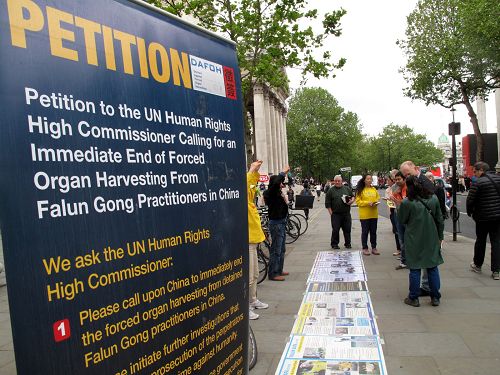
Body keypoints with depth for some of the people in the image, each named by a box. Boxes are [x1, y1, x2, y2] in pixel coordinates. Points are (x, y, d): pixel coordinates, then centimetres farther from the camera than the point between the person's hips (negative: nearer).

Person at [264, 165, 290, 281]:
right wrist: (283, 172, -22)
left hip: (281, 222, 10)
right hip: (276, 223, -10)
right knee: (276, 250, -4)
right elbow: (276, 182, -35)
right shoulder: (271, 192, -15)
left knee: (281, 249, 18)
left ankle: (279, 270, 30)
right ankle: (273, 274, 3)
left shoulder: (278, 192, 10)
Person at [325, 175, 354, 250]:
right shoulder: (331, 190, 0)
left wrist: (352, 200, -4)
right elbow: (327, 203, -1)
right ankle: (334, 244, 13)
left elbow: (353, 196, 19)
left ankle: (347, 243, 20)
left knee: (347, 229, 7)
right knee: (335, 230, 0)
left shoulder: (347, 188, 9)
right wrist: (331, 213, -6)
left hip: (346, 213, 3)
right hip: (336, 214, -2)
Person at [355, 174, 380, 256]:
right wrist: (367, 203, -19)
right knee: (365, 231, 3)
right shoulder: (360, 190, -4)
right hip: (364, 214, -4)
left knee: (373, 231, 9)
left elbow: (378, 198, 15)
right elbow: (358, 201, -8)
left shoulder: (374, 189, 9)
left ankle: (374, 248, 18)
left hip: (374, 214, 4)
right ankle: (365, 248, 12)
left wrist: (376, 202, -6)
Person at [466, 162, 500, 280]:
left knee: (480, 241, 12)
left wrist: (470, 212, 4)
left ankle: (477, 265, 28)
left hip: (483, 217, -4)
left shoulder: (478, 183, -15)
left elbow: (470, 200, -14)